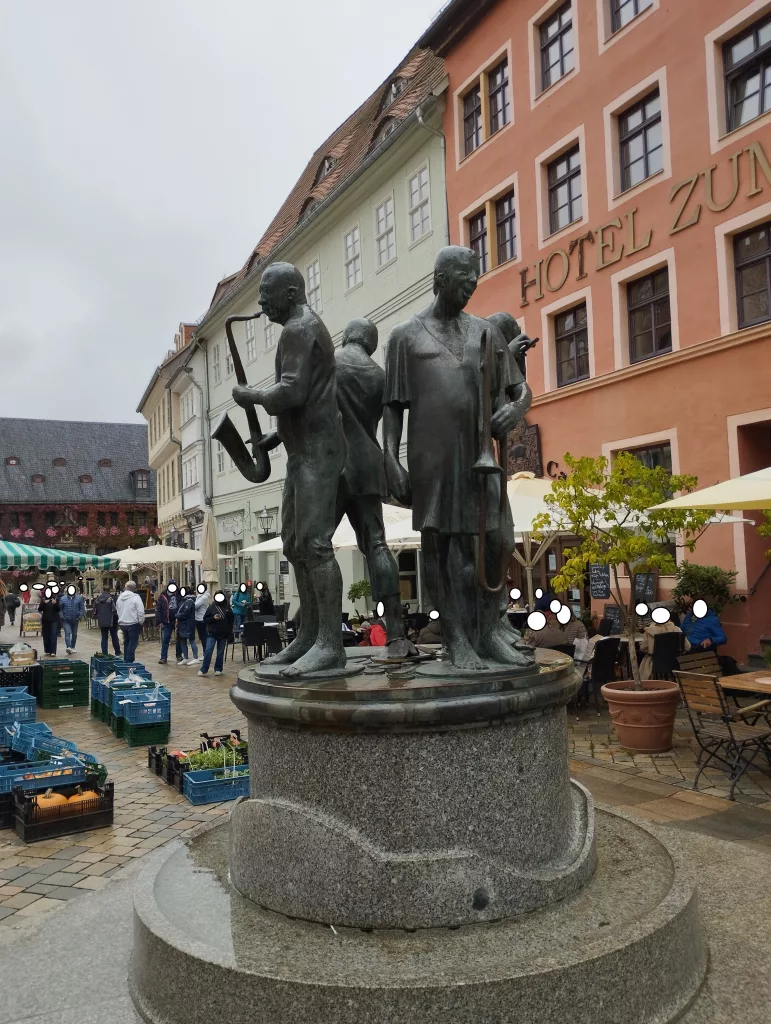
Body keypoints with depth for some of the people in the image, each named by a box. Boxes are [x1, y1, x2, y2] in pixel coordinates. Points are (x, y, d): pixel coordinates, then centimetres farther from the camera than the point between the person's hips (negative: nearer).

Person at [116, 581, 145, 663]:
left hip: (122, 623, 7)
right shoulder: (136, 597, -13)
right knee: (133, 643, -3)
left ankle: (126, 661, 21)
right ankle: (129, 662, -6)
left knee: (126, 642, 17)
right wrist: (141, 622, -3)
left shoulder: (120, 598, 8)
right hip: (133, 623, -7)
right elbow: (141, 612, -16)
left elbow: (118, 611, 15)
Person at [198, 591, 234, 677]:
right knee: (208, 650, -8)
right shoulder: (211, 607, 0)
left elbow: (231, 620, 11)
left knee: (220, 652, 8)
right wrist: (213, 618, -17)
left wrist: (229, 632, 4)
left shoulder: (227, 607, 5)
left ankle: (218, 669, 18)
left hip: (223, 634, 2)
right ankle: (203, 670, -4)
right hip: (212, 633, -2)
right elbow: (205, 619, 0)